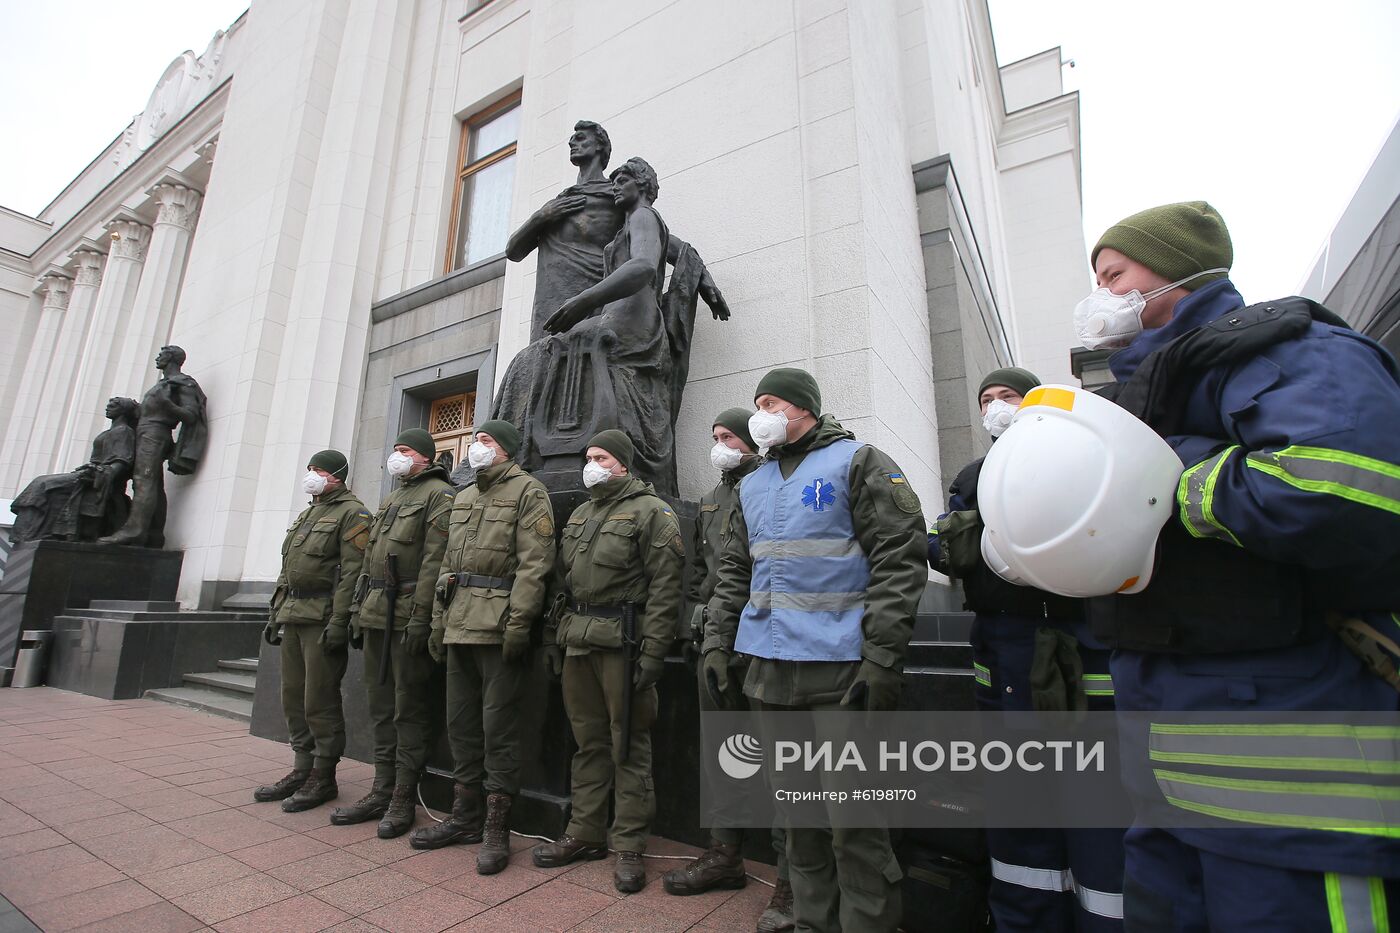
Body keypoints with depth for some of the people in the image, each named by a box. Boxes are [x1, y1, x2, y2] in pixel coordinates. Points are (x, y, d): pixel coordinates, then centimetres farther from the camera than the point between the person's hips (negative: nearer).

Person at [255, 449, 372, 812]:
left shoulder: (351, 513, -8)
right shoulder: (306, 514, 20)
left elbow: (352, 572, -17)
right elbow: (286, 570, 23)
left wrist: (339, 621, -23)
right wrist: (276, 614, 18)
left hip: (322, 619, -9)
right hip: (293, 617, 9)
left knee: (319, 701, -3)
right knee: (293, 698, 13)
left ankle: (324, 778, 9)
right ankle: (302, 770, 26)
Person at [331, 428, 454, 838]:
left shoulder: (439, 494, -7)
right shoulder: (391, 498, 22)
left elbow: (433, 560, -16)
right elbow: (371, 555, 21)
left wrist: (420, 616, -21)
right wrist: (360, 610, 15)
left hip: (406, 616, -9)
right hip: (376, 615, 9)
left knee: (408, 708, 0)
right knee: (381, 706, 14)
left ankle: (404, 797, 11)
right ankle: (383, 791, 24)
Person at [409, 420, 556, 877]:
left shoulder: (527, 491, -5)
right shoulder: (463, 498, 20)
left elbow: (534, 562, -14)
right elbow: (448, 563, 21)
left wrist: (519, 621, -20)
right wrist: (438, 622, 16)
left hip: (499, 628, -8)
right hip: (460, 625, 8)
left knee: (498, 724, -1)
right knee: (461, 720, 15)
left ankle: (497, 828, 12)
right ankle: (465, 817, 29)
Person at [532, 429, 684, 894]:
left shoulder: (650, 512, -6)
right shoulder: (580, 515, 18)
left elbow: (664, 587, -12)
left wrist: (652, 651, -17)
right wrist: (555, 636, 15)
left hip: (622, 641, -7)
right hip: (577, 642, 7)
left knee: (628, 746, 4)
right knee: (588, 741, 16)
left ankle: (629, 847, 17)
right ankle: (584, 834, 29)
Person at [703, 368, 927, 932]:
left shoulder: (858, 463, -2)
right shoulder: (754, 484, 16)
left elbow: (900, 561, -10)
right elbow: (735, 572, 19)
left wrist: (882, 659, -16)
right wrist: (716, 643, 10)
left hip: (839, 670, -6)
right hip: (770, 671, 6)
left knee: (853, 820, 2)